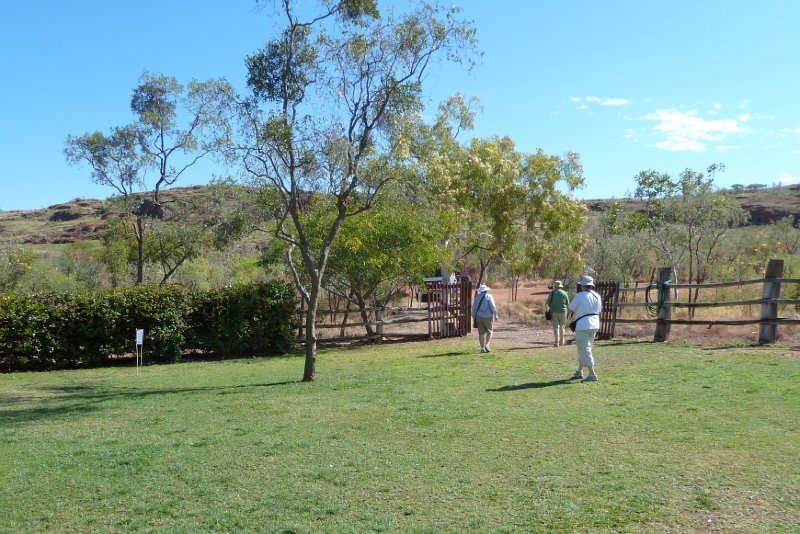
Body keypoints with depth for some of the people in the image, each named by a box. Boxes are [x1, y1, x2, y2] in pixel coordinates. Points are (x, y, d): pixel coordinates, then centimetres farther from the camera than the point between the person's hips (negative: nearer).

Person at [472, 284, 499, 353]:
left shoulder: (477, 297, 6)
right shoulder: (489, 297, -8)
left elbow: (474, 308, 9)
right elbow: (493, 307, -12)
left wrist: (474, 317, 18)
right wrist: (496, 315, -4)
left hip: (479, 317, 3)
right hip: (488, 317, -3)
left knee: (481, 333, 6)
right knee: (489, 332, 11)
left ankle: (482, 348, 4)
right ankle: (487, 345, -6)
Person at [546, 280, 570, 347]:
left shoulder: (552, 293, -2)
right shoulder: (564, 293, -2)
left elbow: (547, 303, -1)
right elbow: (568, 303, 1)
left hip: (554, 311, -1)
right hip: (562, 311, 1)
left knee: (556, 326, 0)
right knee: (562, 326, 18)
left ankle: (557, 342, -10)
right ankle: (561, 340, 27)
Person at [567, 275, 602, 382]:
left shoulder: (580, 296, -13)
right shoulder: (597, 296, 6)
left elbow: (571, 310, -6)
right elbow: (599, 311, 14)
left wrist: (573, 315, 15)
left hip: (583, 326, -7)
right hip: (595, 325, 7)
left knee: (585, 350, -4)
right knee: (585, 349, 19)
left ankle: (592, 375, -10)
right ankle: (579, 372, 28)